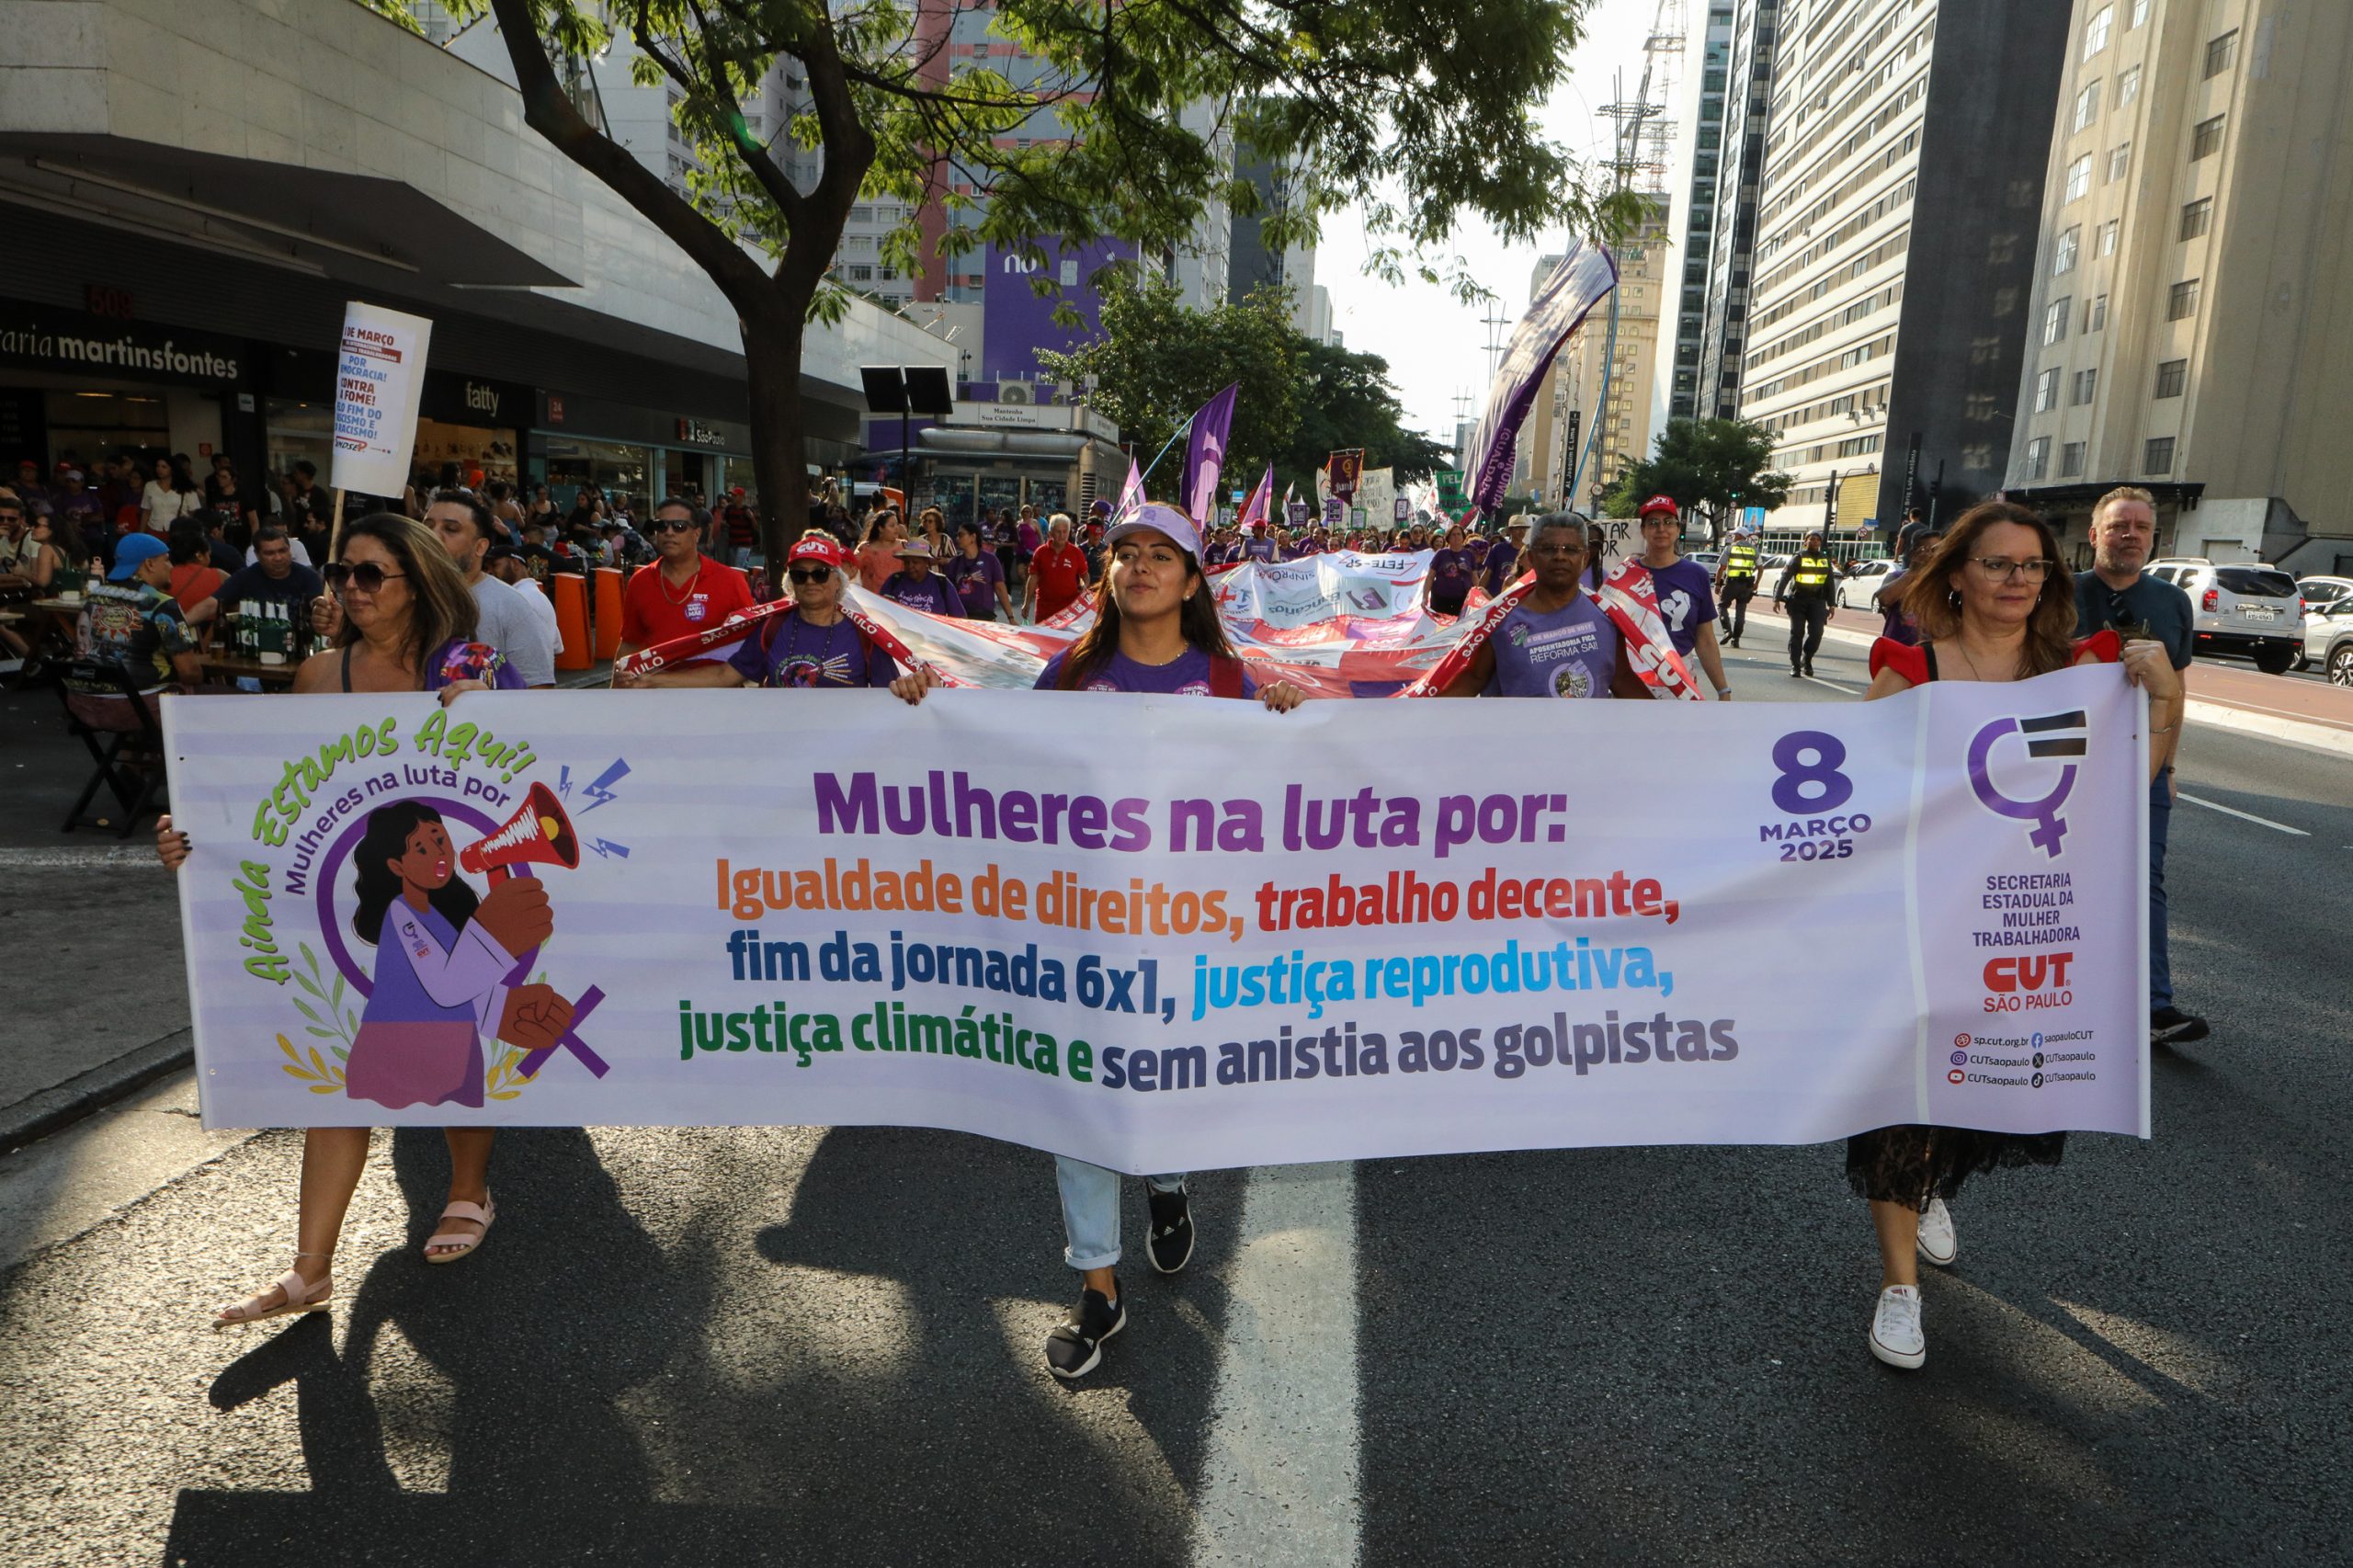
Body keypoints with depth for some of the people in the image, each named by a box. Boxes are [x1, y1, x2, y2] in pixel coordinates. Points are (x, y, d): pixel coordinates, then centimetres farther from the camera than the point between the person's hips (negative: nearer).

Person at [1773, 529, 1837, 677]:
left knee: (1816, 633, -7)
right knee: (1797, 633, -3)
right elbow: (1784, 578, -6)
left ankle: (1806, 661, 14)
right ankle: (1795, 666, 3)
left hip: (1817, 602, 3)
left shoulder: (1826, 560, 12)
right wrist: (1777, 599, -15)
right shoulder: (1798, 558, 0)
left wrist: (1831, 604, 14)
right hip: (1797, 600, -3)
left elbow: (1830, 583, 18)